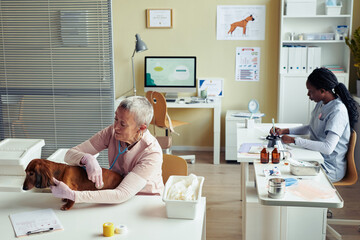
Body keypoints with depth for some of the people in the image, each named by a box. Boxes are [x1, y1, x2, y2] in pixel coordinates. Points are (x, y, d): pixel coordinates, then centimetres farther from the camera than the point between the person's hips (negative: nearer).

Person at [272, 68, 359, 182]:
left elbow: (328, 148, -31)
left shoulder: (338, 111, -23)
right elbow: (310, 128, 20)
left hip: (329, 169, -8)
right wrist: (284, 131, 6)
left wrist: (294, 140, -27)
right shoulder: (321, 103, 5)